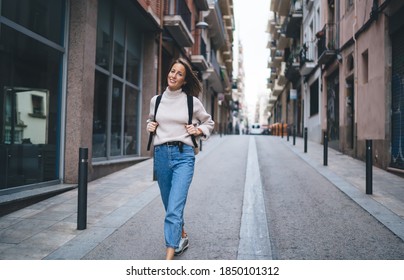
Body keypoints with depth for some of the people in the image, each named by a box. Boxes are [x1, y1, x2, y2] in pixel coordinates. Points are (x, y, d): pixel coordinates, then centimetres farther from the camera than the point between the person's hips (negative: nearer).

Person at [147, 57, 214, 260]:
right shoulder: (156, 100, 9)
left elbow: (209, 123, 17)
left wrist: (198, 131, -1)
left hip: (183, 155, -4)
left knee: (174, 208, -14)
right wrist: (150, 126, 7)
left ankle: (169, 257, -11)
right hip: (161, 154, 4)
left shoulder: (192, 101, 3)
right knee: (170, 206, 16)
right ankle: (182, 237, 41)